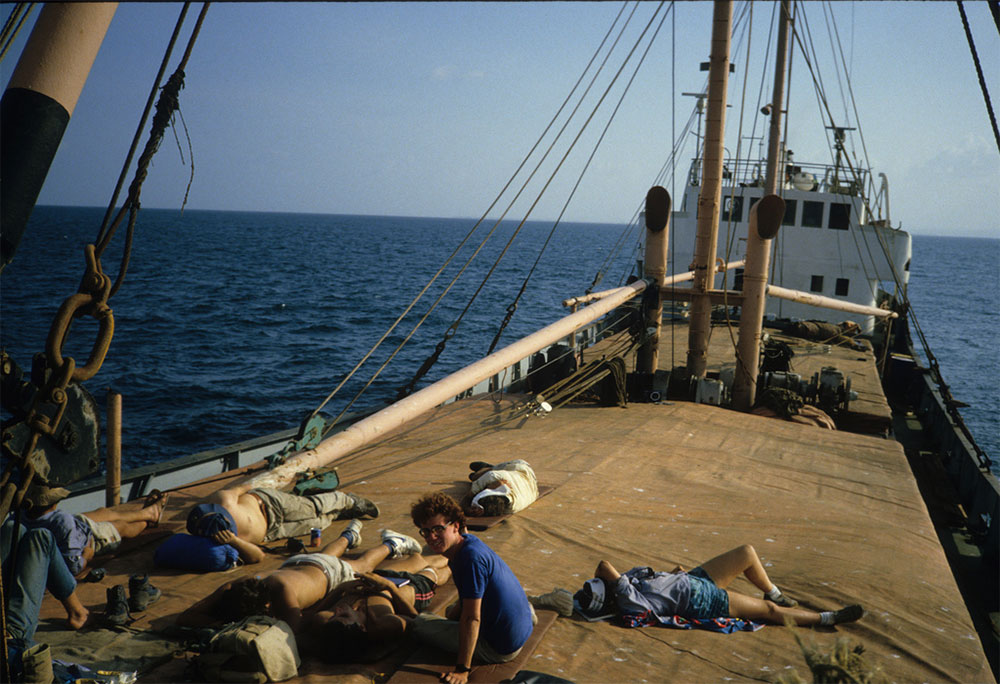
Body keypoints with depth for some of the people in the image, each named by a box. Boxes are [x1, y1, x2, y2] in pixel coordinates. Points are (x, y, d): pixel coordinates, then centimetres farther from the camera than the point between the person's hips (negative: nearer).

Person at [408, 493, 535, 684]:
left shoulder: (471, 557, -26)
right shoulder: (467, 543, 3)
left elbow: (472, 619, -27)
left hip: (498, 650, -9)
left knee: (420, 623, -5)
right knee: (453, 611, 37)